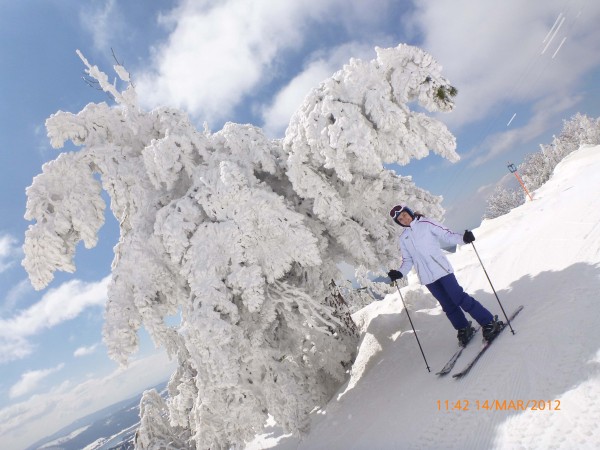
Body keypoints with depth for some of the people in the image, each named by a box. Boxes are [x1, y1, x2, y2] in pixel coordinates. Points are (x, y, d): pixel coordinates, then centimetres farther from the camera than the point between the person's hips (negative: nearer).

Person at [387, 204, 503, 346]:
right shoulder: (403, 238, 11)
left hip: (442, 270, -4)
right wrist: (399, 273, -2)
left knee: (459, 298, -10)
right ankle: (464, 329, 25)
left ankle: (489, 323, 2)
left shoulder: (426, 224, -1)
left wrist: (463, 238, -26)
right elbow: (408, 261, 14)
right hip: (427, 277, 4)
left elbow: (447, 235, -8)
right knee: (448, 305, 9)